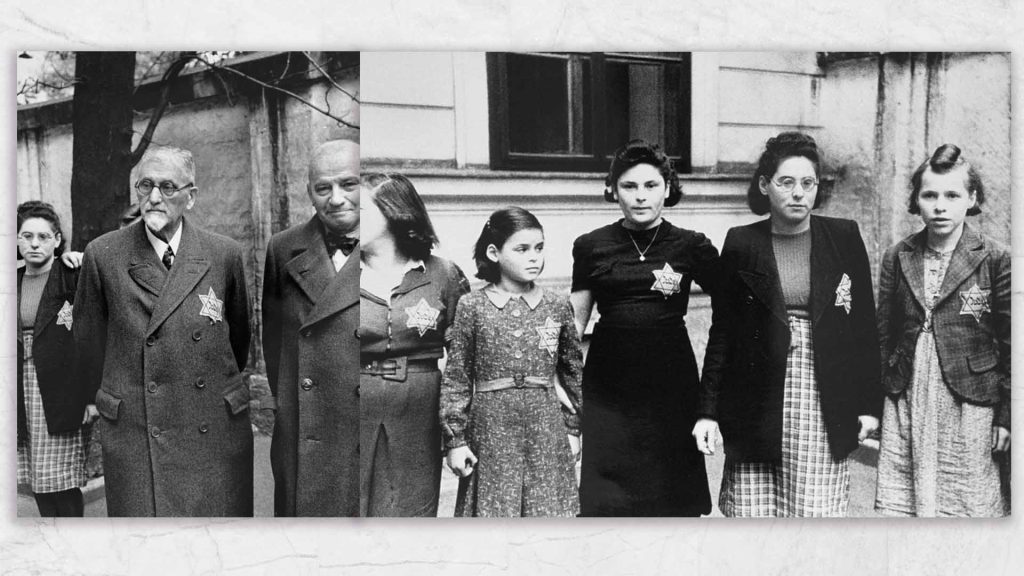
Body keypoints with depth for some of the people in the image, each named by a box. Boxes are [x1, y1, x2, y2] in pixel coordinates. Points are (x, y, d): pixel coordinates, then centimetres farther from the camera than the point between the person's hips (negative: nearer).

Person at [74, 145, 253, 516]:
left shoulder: (224, 255, 0)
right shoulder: (103, 255, -1)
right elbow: (89, 341, 9)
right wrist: (108, 402, 16)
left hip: (217, 428, 1)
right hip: (134, 432, 0)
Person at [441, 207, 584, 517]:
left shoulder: (557, 306, 3)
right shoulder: (472, 306, -2)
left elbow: (573, 372, 12)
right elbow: (456, 378, 0)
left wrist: (573, 429, 12)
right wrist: (455, 440, -2)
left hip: (546, 429, 2)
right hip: (490, 430, -1)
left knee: (549, 511, 4)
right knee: (492, 509, 4)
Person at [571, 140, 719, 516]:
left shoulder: (692, 247, 3)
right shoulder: (591, 246, 6)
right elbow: (575, 320, 10)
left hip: (671, 382, 0)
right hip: (608, 383, 1)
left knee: (674, 495, 2)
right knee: (605, 499, 0)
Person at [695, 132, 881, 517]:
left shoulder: (844, 238, 4)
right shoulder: (741, 244, 2)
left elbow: (865, 324, 7)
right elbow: (722, 333, 4)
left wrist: (869, 403, 4)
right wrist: (708, 411, 1)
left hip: (823, 405, 0)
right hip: (758, 407, 0)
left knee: (818, 510, 0)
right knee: (753, 512, 1)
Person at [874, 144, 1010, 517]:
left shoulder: (995, 259, -2)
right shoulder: (898, 257, 6)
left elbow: (1010, 347, -1)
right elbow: (883, 336, 9)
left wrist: (1006, 416, -2)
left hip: (969, 406, -2)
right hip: (905, 405, 3)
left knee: (968, 504, 4)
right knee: (896, 505, 3)